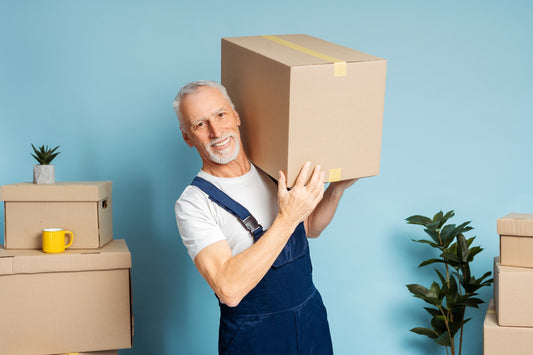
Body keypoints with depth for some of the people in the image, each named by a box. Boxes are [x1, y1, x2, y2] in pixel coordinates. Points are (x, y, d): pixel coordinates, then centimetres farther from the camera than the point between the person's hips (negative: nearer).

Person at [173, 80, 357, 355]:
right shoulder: (193, 203, -18)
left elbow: (310, 228, 17)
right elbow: (229, 289, -30)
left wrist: (337, 188, -1)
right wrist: (287, 218, -31)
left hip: (312, 314, 5)